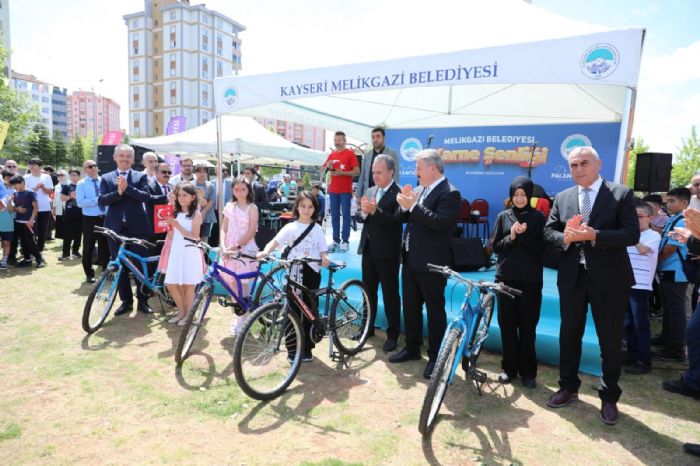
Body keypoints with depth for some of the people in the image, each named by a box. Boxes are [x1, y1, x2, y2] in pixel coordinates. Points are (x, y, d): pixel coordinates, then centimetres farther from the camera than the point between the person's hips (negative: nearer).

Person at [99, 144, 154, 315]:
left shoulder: (140, 176, 6)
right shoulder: (106, 178, 9)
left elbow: (146, 196, -11)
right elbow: (101, 200, -5)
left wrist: (127, 188, -22)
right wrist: (118, 192, -20)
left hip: (137, 227, -2)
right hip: (116, 228, 2)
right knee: (120, 267, 8)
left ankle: (142, 301, 16)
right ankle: (126, 301, 20)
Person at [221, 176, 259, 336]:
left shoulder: (252, 208, -4)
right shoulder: (229, 206, 9)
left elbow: (251, 232, -11)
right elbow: (224, 229, 6)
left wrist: (237, 246, -18)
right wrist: (224, 246, -9)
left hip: (245, 249, -4)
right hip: (230, 249, 4)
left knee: (242, 283, -3)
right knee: (232, 282, 7)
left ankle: (241, 318, 5)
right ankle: (238, 313, 21)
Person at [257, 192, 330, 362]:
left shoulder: (317, 229, 7)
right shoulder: (290, 227, 1)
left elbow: (323, 251, 5)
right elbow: (275, 241, -12)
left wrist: (325, 258, -18)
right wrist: (265, 252, -31)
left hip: (312, 273, 1)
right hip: (294, 273, -1)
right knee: (293, 311, 3)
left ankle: (306, 348, 20)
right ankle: (292, 348, 16)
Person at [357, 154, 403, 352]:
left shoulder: (399, 193, -11)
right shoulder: (370, 191, 11)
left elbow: (397, 221, -22)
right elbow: (362, 218, 9)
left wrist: (376, 211, -30)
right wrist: (364, 212, -13)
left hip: (387, 252, -7)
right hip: (368, 249, 7)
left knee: (390, 294, 4)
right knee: (368, 291, 17)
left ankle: (393, 334, 17)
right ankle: (368, 327, 32)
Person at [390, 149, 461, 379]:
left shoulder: (449, 193, -13)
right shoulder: (420, 190, 11)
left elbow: (440, 223, -26)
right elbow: (404, 219, 12)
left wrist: (413, 205, -24)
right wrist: (405, 205, -8)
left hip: (432, 263, -8)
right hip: (411, 259, 8)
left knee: (435, 310, 5)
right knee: (410, 306, 17)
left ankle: (435, 357, 18)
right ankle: (412, 348, 33)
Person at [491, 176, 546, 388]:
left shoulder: (538, 217, 2)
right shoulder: (503, 217, 7)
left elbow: (542, 249, -2)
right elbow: (496, 247, 4)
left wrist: (523, 235, -15)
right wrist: (511, 237, -12)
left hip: (530, 280, -1)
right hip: (506, 278, 2)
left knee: (528, 326, 3)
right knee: (507, 324, 5)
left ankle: (528, 371, 16)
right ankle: (509, 368, 19)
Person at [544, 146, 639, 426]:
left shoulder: (621, 195, -4)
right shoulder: (562, 198, 7)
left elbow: (632, 235, -12)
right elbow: (549, 231, 5)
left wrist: (594, 236, -24)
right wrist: (566, 237, -16)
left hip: (609, 279, -3)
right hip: (572, 277, 4)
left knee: (611, 340, 7)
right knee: (569, 335, 14)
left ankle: (609, 397, 26)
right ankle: (568, 387, 32)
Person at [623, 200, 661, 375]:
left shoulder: (653, 235, -4)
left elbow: (643, 250, -23)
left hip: (641, 286, -6)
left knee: (640, 324, -1)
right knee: (628, 323, 13)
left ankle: (644, 361, 8)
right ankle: (633, 355, 24)